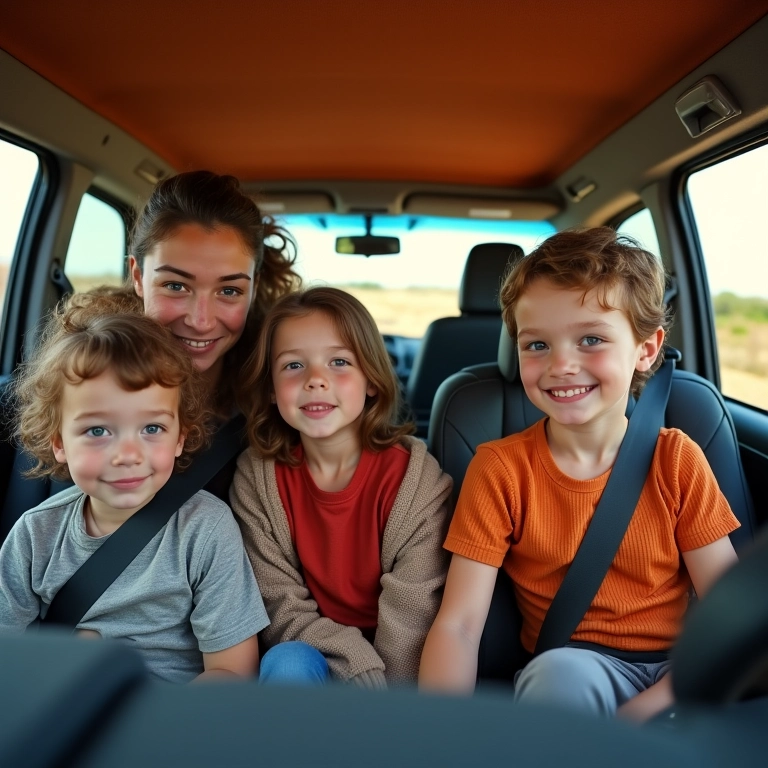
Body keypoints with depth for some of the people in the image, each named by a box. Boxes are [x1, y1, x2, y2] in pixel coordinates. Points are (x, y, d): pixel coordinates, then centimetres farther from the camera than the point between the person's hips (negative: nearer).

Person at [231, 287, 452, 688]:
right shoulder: (256, 476, -7)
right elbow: (282, 611, -9)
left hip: (394, 671, -1)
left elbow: (411, 622, -15)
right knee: (288, 662, -30)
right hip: (310, 658, 2)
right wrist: (365, 669, -21)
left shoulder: (415, 477, -14)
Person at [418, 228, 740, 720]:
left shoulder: (678, 461, -3)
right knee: (560, 672, -35)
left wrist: (652, 705, -23)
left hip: (675, 671, 2)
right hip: (570, 668, -2)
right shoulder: (500, 469, -8)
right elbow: (457, 626, -12)